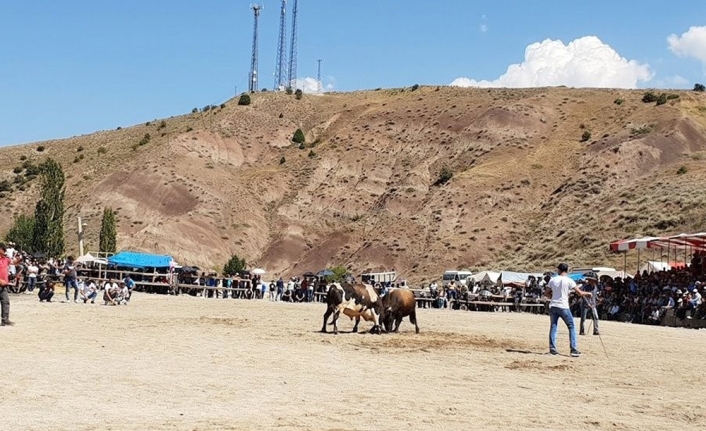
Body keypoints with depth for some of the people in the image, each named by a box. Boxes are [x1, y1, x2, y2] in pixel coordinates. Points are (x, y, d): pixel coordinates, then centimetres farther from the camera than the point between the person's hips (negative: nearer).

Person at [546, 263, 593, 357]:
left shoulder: (552, 280, 4)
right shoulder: (569, 281, -6)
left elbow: (546, 293, 8)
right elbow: (580, 293, -6)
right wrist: (587, 293, 13)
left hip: (553, 306, 3)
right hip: (563, 307, -3)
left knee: (553, 327, 10)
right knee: (571, 327, 6)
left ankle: (552, 349, 6)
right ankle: (573, 350, 0)